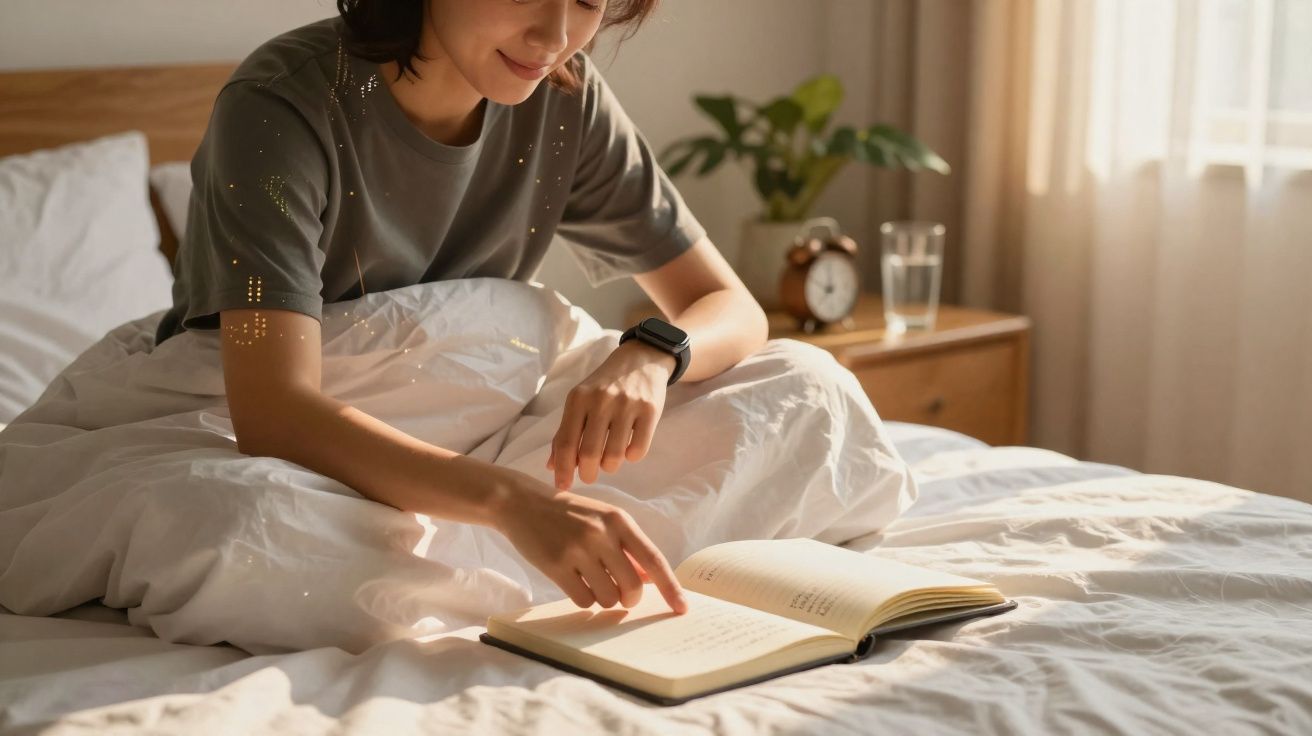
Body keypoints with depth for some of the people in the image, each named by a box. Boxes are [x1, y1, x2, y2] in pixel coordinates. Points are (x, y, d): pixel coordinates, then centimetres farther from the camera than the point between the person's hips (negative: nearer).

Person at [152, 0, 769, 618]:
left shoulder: (566, 101, -9)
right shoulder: (281, 106, -25)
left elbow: (733, 311, -5)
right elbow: (272, 414, -36)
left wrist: (650, 356, -29)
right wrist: (509, 498, -48)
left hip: (446, 460, 4)